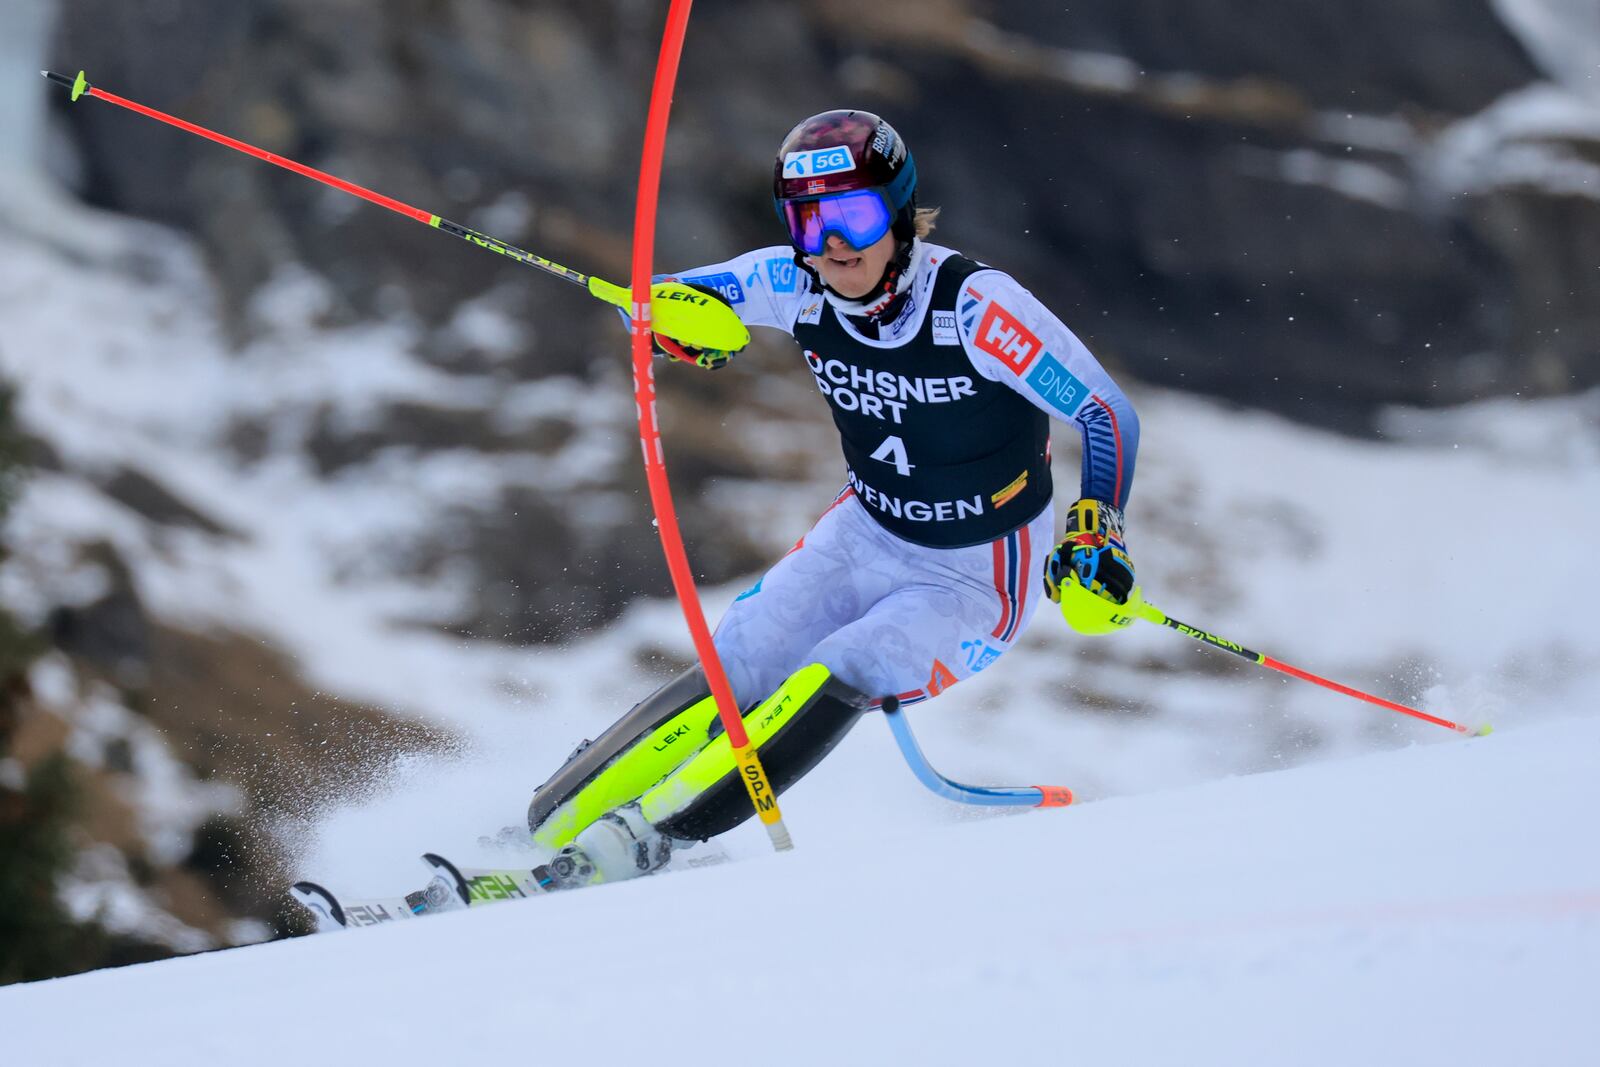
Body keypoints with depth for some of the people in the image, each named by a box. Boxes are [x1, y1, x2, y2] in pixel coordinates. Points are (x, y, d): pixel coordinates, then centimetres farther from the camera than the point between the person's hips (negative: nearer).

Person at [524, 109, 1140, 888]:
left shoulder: (972, 304, -26)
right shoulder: (798, 287, -12)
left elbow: (1108, 413, -18)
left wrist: (1096, 532, -30)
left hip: (975, 581, -5)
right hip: (864, 539, 5)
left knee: (834, 682, -28)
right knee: (733, 677, -13)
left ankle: (639, 838, -29)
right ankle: (548, 828, -8)